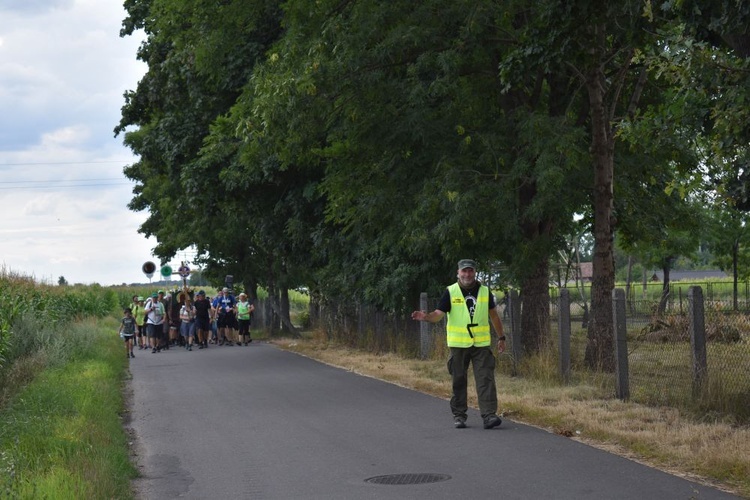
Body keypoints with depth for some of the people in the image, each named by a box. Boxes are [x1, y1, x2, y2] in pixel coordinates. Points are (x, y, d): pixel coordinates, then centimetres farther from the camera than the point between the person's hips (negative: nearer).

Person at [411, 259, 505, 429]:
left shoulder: (485, 292, 6)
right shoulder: (450, 292, -2)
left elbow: (494, 316, 15)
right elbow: (438, 314, -8)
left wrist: (501, 337, 15)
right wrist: (426, 316, -29)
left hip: (481, 344, 1)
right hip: (458, 344, -1)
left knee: (486, 379, -8)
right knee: (459, 381, 5)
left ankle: (489, 415, -11)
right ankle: (459, 416, 15)